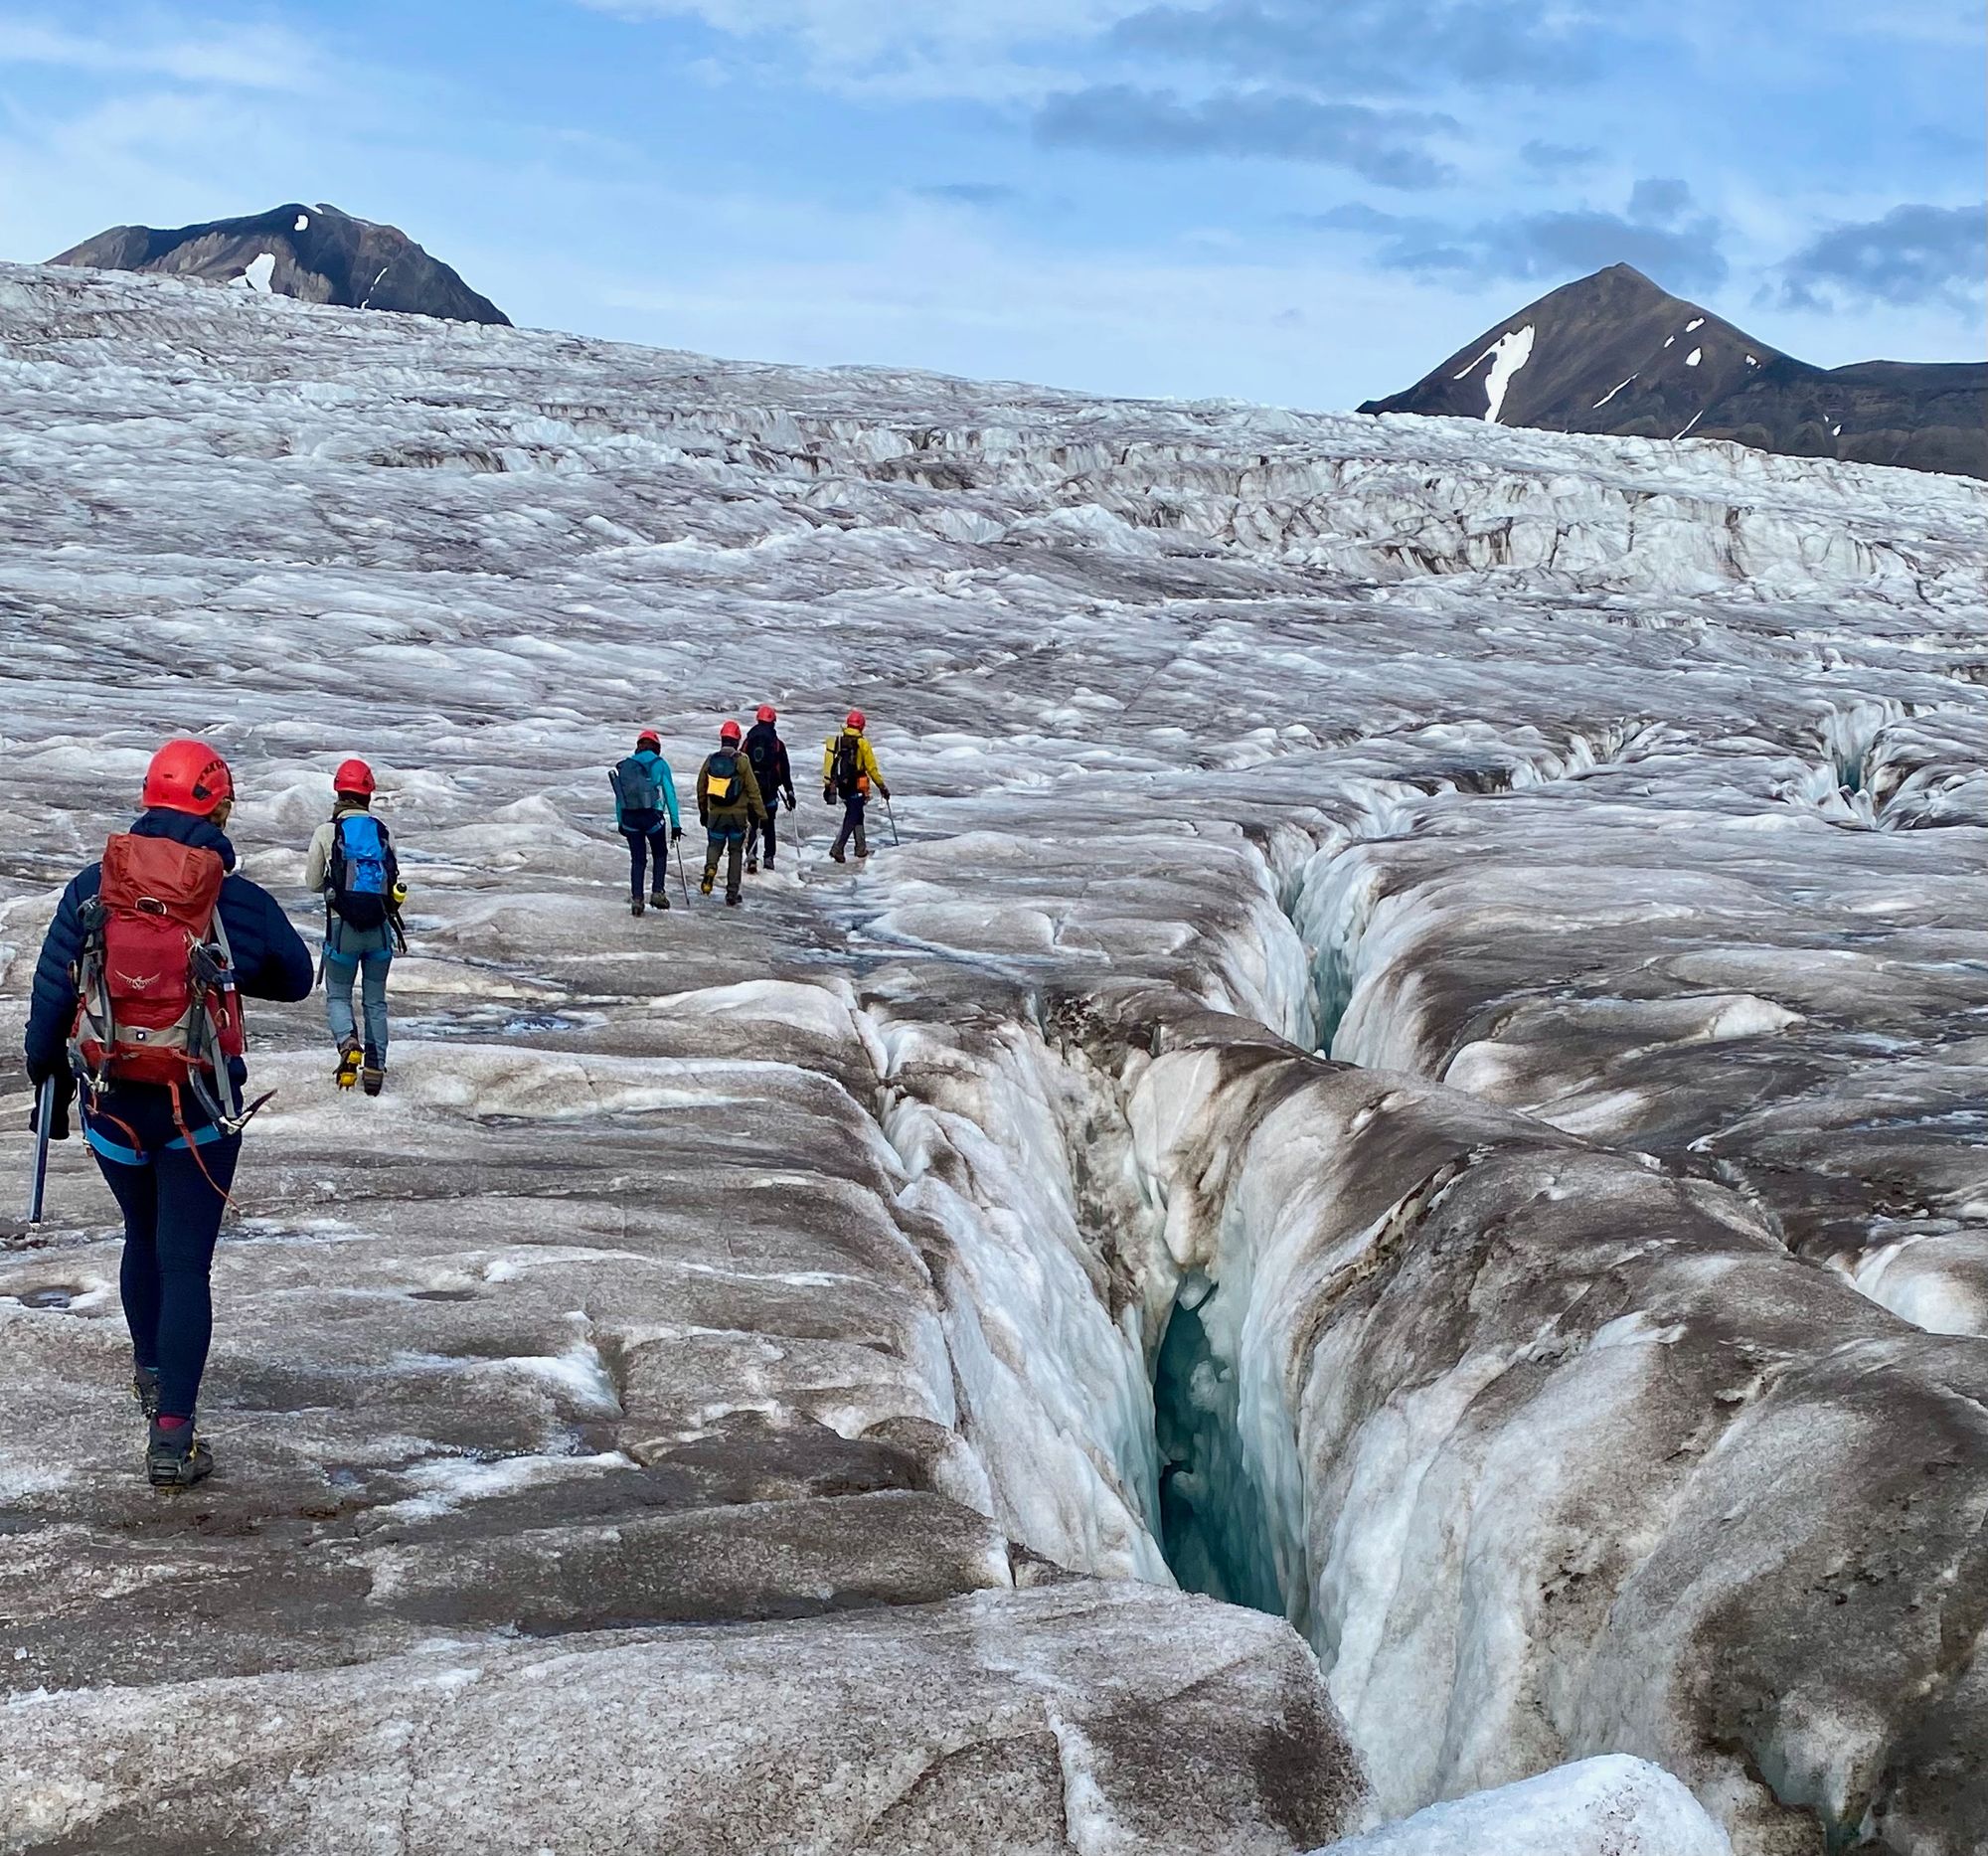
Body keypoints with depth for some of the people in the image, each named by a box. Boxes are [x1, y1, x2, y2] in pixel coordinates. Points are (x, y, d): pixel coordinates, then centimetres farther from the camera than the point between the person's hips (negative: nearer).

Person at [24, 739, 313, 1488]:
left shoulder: (91, 887, -5)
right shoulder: (239, 900, -9)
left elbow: (51, 991, -2)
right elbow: (296, 978, 6)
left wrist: (46, 1075, 12)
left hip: (111, 1105, 3)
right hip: (201, 1112, -3)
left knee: (143, 1238, 26)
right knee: (185, 1263, 0)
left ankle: (151, 1374, 44)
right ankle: (171, 1438, -6)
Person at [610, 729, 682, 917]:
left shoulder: (625, 765, 9)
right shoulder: (660, 764, 0)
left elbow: (619, 796, 10)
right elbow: (669, 794, -3)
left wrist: (620, 821, 19)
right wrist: (675, 824, -1)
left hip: (630, 818, 2)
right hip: (652, 817, -2)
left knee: (637, 859, 10)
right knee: (660, 855, 18)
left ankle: (636, 899, 3)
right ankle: (658, 892, 6)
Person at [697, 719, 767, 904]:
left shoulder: (710, 760, -2)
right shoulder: (741, 761, -11)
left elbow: (701, 789, 8)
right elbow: (753, 790, -9)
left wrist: (703, 812, 21)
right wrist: (761, 814, -1)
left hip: (715, 814, 1)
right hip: (738, 815, -1)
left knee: (714, 845, 17)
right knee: (736, 851, 11)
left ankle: (710, 868, -17)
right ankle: (732, 892, 10)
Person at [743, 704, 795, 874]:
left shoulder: (748, 741, 2)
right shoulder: (778, 744, -1)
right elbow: (785, 771, 1)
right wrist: (789, 793, 7)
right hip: (770, 790, 0)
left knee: (752, 824, 4)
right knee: (768, 825, 11)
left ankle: (751, 856, -13)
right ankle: (769, 858, 8)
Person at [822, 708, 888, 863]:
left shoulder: (837, 741, 4)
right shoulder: (862, 743, -11)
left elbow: (828, 765, 10)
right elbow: (871, 768, -9)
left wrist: (827, 786, 20)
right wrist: (882, 787, 0)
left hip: (841, 787, 6)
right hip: (857, 787, -6)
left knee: (857, 815, 20)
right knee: (852, 818, -1)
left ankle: (861, 848, 23)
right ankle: (837, 848, -13)